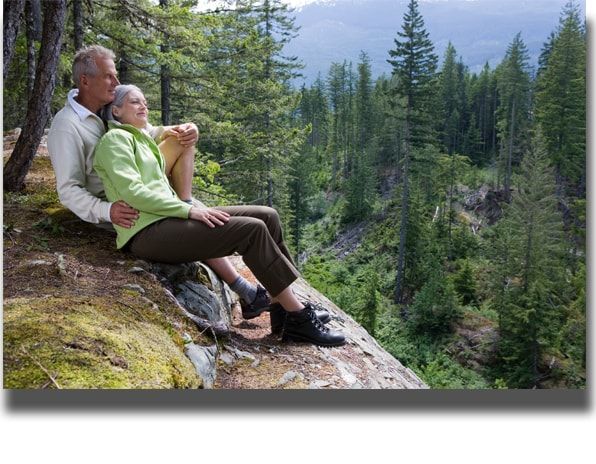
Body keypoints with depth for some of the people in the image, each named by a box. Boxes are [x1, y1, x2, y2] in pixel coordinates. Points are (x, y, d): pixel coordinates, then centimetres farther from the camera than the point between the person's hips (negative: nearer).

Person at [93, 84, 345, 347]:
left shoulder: (142, 138, 28)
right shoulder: (116, 138, 0)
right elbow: (133, 192, -14)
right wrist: (189, 210, -18)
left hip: (167, 217, 9)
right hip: (147, 232, -9)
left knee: (267, 216, -5)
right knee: (252, 229, -22)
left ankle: (282, 305, -5)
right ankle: (299, 318, -15)